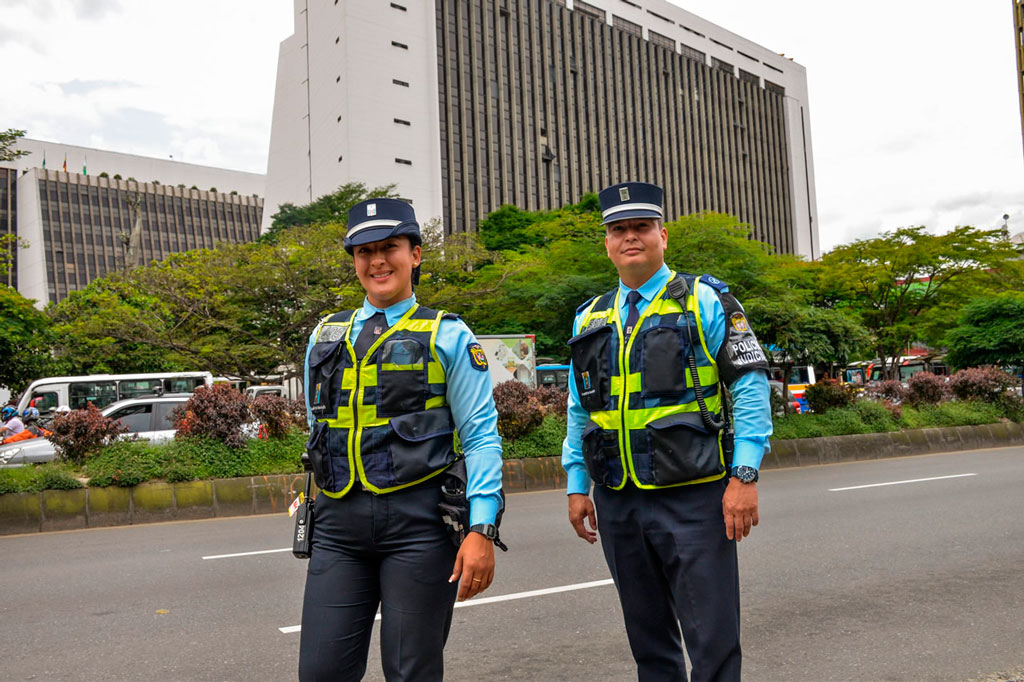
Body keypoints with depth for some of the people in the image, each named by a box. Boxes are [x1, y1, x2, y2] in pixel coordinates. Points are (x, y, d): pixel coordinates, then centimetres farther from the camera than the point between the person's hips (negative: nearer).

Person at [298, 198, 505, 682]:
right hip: (338, 522, 4)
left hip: (419, 518, -4)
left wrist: (482, 529, -11)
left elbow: (481, 436, -3)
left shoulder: (448, 337, 2)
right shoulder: (326, 336, 15)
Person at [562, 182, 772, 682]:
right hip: (617, 502, 5)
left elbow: (750, 386, -5)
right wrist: (577, 486, 13)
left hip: (693, 496, -4)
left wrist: (744, 474, -12)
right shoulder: (590, 320, 13)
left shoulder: (704, 301, 0)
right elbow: (579, 412, 18)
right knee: (648, 638, 15)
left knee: (713, 638, -1)